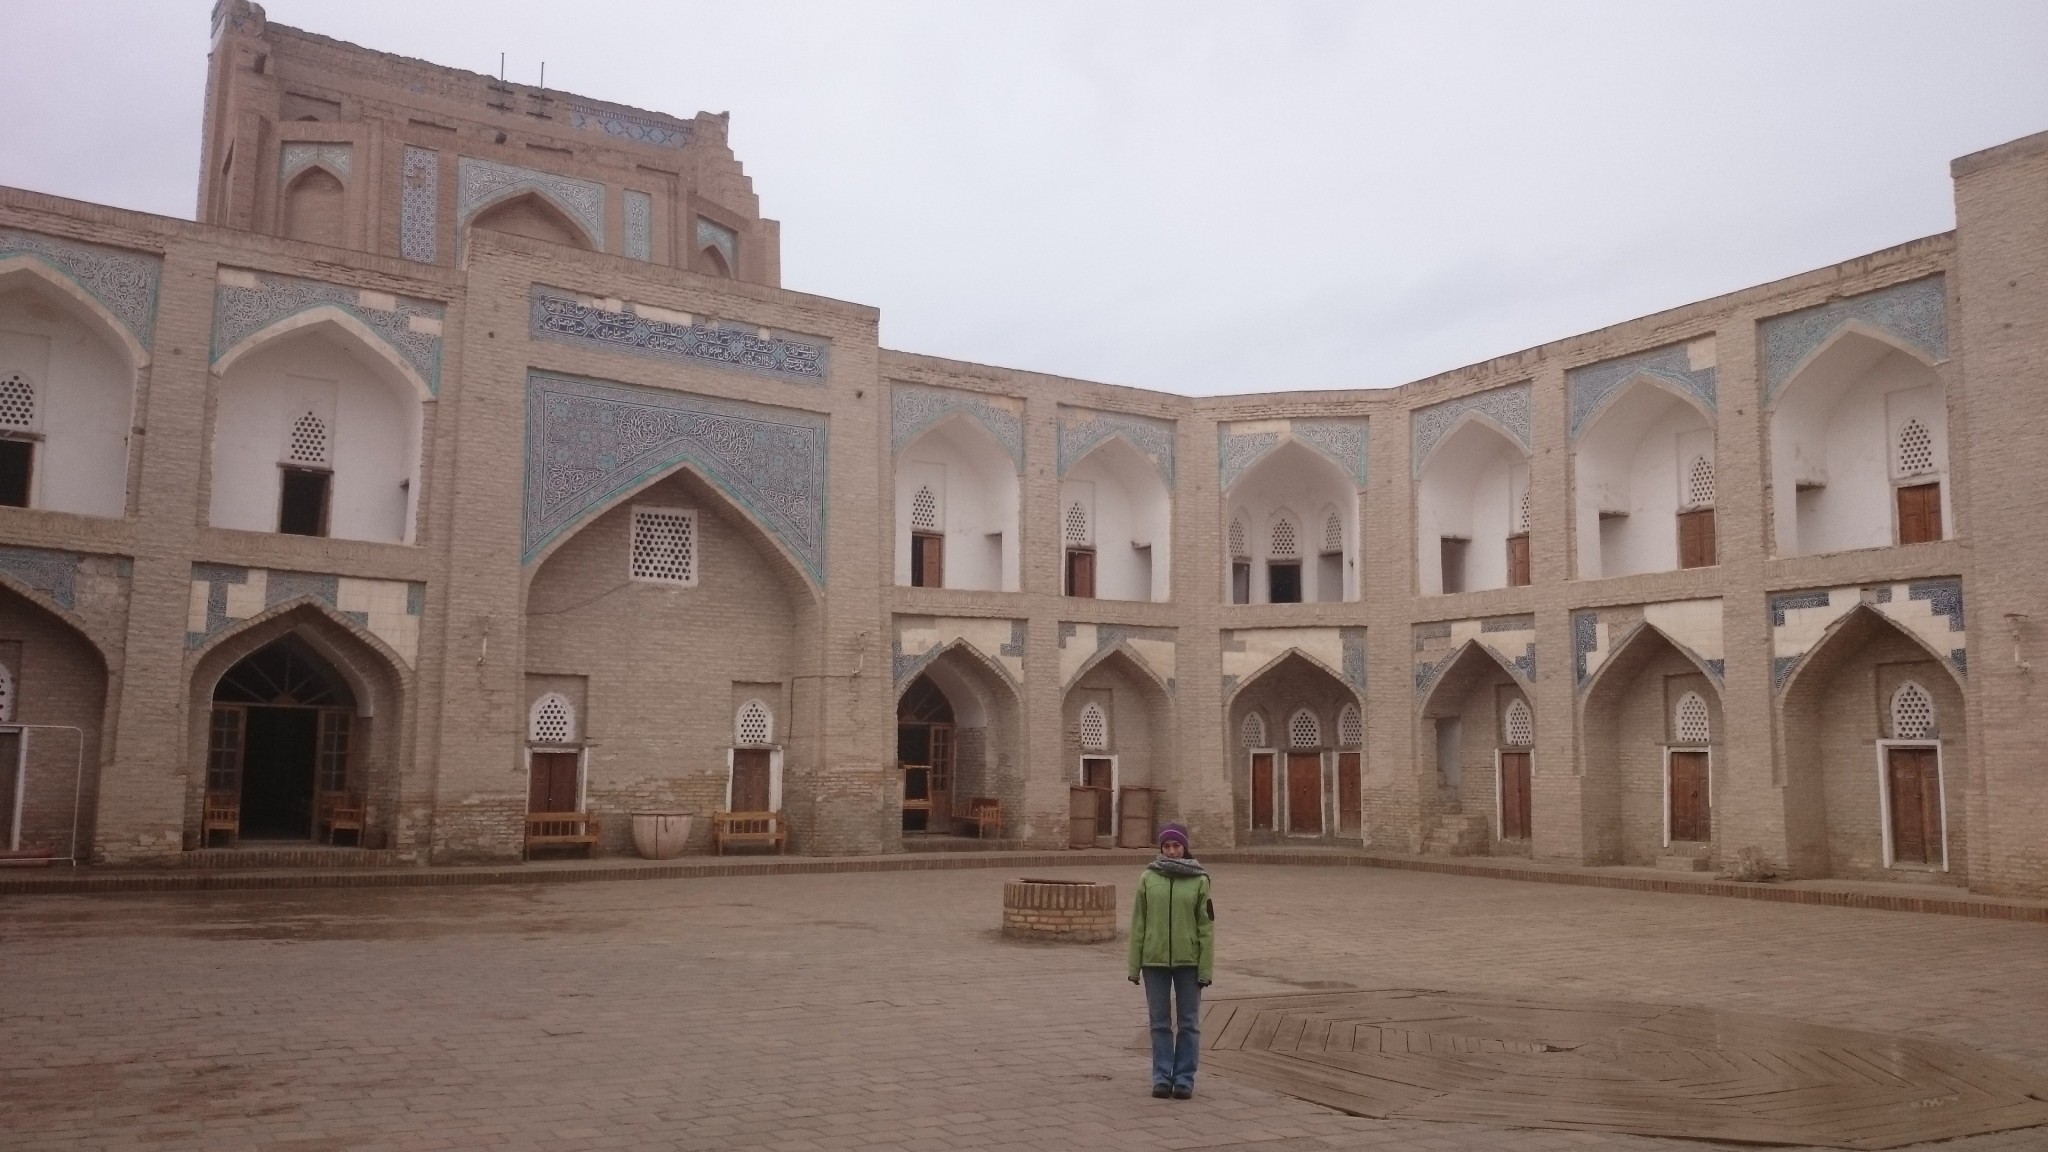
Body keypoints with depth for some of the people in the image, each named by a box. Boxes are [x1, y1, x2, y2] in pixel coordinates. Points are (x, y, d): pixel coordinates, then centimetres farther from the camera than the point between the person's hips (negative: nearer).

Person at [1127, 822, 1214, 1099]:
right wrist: (1134, 965, 1)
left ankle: (1184, 1079, 15)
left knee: (1188, 1023, 6)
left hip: (1188, 961, -1)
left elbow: (1206, 927, -2)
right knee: (1160, 1022, 7)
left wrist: (1206, 969, -5)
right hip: (1154, 961, 1)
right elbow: (1138, 923, 3)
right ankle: (1161, 1078, 16)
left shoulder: (1199, 880, -2)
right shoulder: (1148, 878, 0)